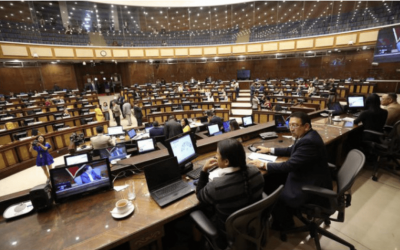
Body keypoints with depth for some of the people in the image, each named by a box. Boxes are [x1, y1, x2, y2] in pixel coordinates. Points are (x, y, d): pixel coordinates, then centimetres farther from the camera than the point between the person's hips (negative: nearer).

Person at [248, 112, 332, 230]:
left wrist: (263, 165, -20)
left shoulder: (309, 142, -29)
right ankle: (287, 212, 29)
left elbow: (288, 166, -29)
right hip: (309, 178, 10)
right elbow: (292, 150, 18)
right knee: (272, 180, 10)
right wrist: (270, 150, 14)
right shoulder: (307, 136, 2)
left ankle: (284, 224, 22)